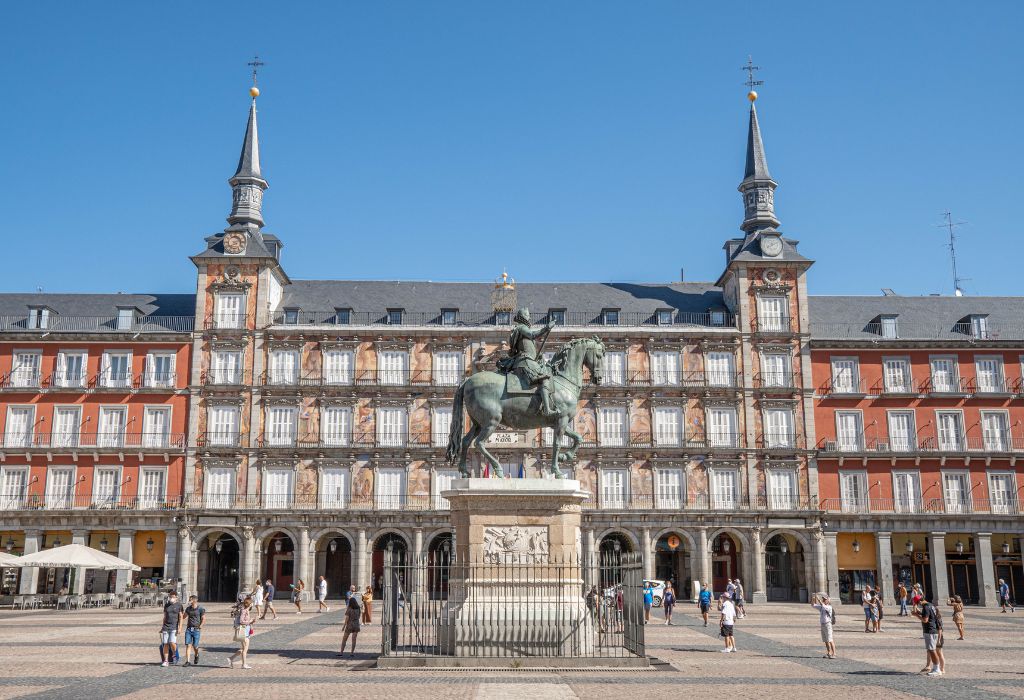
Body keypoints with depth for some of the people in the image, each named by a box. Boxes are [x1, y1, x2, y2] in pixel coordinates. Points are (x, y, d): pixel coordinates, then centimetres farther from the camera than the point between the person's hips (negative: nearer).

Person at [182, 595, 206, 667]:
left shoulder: (201, 609, -5)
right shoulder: (188, 608, 9)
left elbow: (204, 619, -3)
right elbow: (184, 616, 23)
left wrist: (200, 626, -10)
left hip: (196, 629, -4)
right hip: (188, 629, 4)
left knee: (195, 646, 1)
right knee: (188, 645, -5)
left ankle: (196, 656, 30)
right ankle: (187, 661, -5)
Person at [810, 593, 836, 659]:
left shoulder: (829, 607, -11)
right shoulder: (821, 607, 11)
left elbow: (823, 606, -30)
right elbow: (813, 605, 12)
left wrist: (818, 598, -31)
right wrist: (813, 598, -5)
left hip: (827, 625, -8)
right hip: (822, 625, 8)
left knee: (830, 640, -12)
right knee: (825, 641, 10)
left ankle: (834, 654, -12)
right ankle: (828, 653, 17)